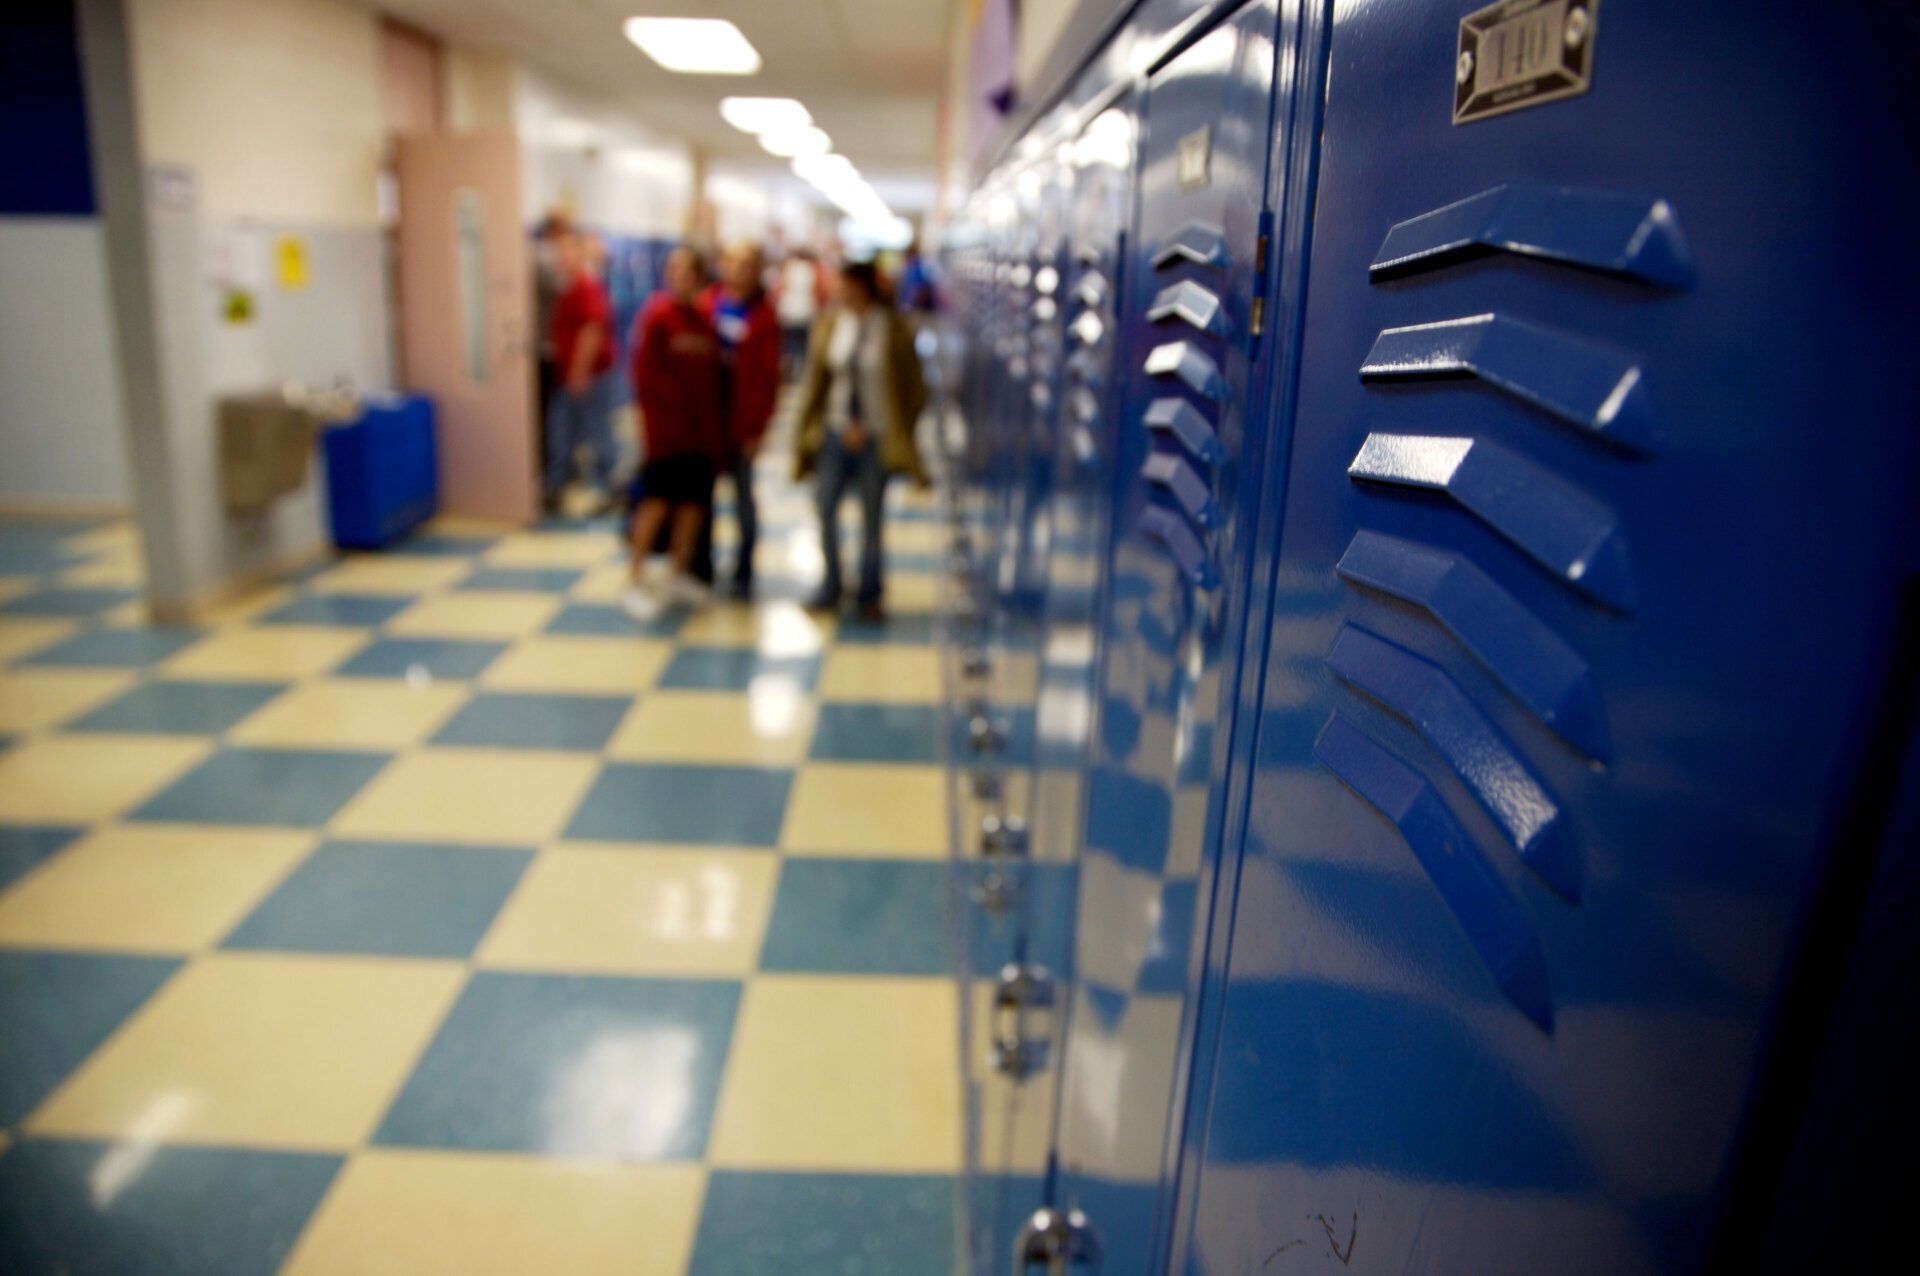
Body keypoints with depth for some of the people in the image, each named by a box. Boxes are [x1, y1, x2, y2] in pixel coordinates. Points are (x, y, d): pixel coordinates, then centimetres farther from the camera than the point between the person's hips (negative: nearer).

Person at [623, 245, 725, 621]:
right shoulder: (657, 313, -6)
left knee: (694, 499, 8)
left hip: (701, 428, 6)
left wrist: (716, 425, 7)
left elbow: (713, 374, 13)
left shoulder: (704, 319, 11)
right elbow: (644, 370, -9)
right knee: (658, 498, -7)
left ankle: (678, 574, 22)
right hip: (666, 425, -6)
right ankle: (637, 582, 2)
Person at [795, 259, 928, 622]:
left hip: (876, 438, -3)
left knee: (872, 517, 6)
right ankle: (831, 587, 18)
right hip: (836, 432, 3)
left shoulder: (894, 330, -5)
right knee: (825, 509, 1)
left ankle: (869, 597, 18)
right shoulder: (829, 325, 3)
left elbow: (913, 389, -1)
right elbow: (817, 382, 7)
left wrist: (897, 434, -5)